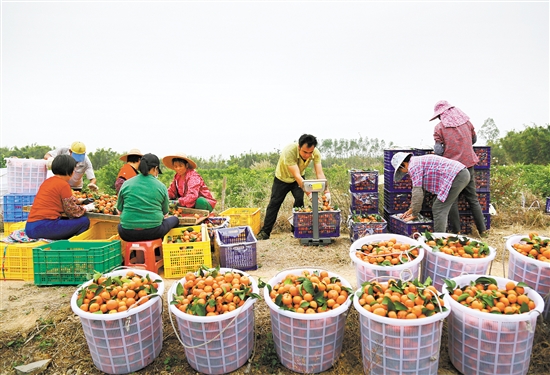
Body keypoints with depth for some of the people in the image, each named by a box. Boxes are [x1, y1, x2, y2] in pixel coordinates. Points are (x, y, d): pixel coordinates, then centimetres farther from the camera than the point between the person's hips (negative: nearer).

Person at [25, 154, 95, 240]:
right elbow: (72, 211, -4)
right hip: (44, 227, -9)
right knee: (84, 221, -4)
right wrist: (86, 208, 13)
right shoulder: (64, 184, -8)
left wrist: (77, 201, 31)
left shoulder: (47, 181, 16)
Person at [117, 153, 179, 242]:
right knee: (175, 219, 25)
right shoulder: (161, 186, -2)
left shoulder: (126, 184, 2)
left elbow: (120, 209, 10)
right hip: (153, 233, -2)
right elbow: (165, 212, 7)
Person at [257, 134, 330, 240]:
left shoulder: (316, 153, -28)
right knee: (274, 203, 0)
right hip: (282, 178, -3)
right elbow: (296, 175, -44)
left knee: (300, 199, -15)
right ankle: (265, 232, 11)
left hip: (299, 178, 3)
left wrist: (326, 192, -43)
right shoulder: (289, 151, -41)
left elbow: (320, 174, -29)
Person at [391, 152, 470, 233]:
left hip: (456, 176, -10)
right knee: (442, 207, 19)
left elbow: (417, 191, -11)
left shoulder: (413, 166, -7)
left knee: (438, 209, -7)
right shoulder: (419, 161, 24)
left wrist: (414, 214, -2)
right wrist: (412, 208, 33)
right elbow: (420, 188, 31)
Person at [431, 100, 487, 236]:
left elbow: (438, 151, -12)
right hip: (468, 163, 4)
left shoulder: (439, 127, -7)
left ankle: (456, 231, 9)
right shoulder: (466, 121, 6)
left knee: (452, 200, 6)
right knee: (473, 198, 13)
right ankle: (482, 230, 20)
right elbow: (474, 140, 20)